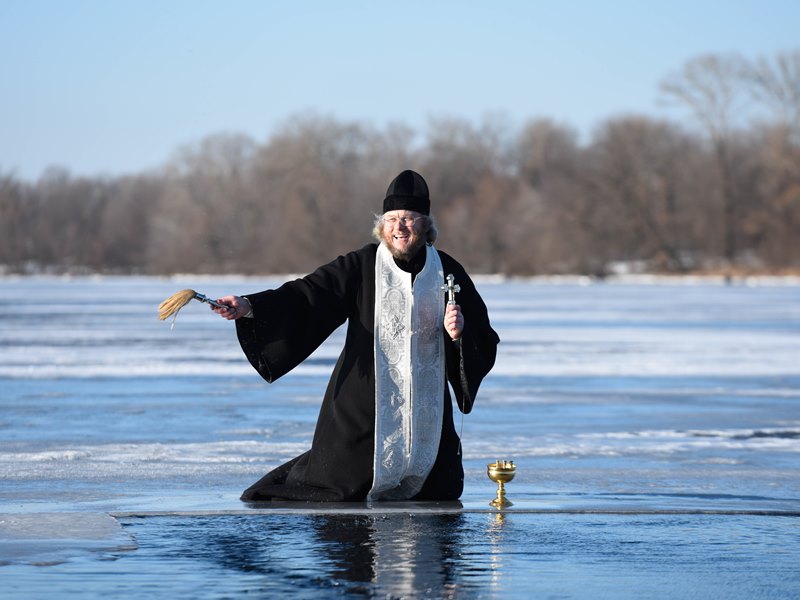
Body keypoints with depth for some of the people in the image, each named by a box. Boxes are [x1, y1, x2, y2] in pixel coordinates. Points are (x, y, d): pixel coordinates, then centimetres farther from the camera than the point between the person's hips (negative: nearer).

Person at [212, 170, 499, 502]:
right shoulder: (362, 266, -4)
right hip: (364, 405, -2)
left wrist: (460, 333, -17)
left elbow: (485, 341, 6)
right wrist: (250, 307, -29)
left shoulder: (447, 271, 2)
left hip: (424, 409, 2)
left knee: (440, 496, 8)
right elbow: (308, 295, -15)